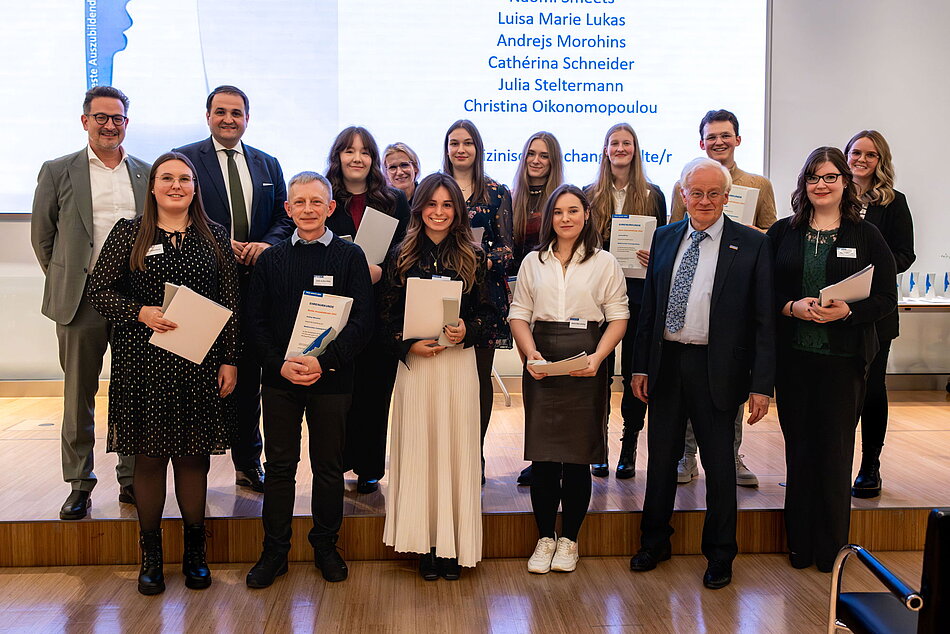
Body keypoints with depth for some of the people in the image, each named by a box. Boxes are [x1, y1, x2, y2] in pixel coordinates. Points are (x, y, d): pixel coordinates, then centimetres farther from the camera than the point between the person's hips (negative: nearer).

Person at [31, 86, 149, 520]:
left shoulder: (148, 174, 9)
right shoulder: (58, 172, 5)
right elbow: (42, 234, 10)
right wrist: (63, 280, 8)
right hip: (81, 300, -1)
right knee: (78, 394, 6)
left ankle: (132, 479, 19)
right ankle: (79, 484, 18)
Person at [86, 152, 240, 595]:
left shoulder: (214, 237, 6)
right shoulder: (128, 234, 4)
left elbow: (231, 303, 5)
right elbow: (99, 290, 3)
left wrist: (230, 360, 0)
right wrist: (140, 312, -14)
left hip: (199, 363, 1)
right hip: (142, 362, -1)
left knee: (194, 456, 6)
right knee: (148, 456, 6)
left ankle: (195, 551, 22)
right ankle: (151, 554, 21)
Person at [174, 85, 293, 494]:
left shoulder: (268, 165, 15)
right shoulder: (184, 159, 2)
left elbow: (284, 218, 12)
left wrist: (267, 245, -8)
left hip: (255, 282, 4)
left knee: (249, 376, 10)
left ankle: (248, 464, 23)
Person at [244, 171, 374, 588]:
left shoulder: (350, 257, 0)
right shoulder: (271, 259, 7)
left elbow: (362, 321, -6)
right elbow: (256, 320, 5)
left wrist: (324, 362, -17)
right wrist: (280, 364, -11)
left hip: (331, 379, -1)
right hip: (279, 378, 2)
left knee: (329, 467, 9)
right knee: (279, 467, 8)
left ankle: (326, 546, 26)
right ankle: (274, 551, 21)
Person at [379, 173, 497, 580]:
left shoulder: (471, 257, 5)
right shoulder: (401, 256, 4)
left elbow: (489, 313, 6)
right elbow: (387, 317, 3)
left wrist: (467, 330, -13)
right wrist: (409, 345, -12)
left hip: (459, 362, 0)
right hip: (415, 363, 0)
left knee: (456, 449, 3)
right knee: (418, 450, 3)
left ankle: (454, 545, 14)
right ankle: (424, 544, 13)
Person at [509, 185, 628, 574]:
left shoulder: (604, 262, 6)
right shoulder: (533, 262, 12)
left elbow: (618, 318, 1)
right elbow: (519, 314, 7)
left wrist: (597, 357, -14)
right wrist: (531, 355, -10)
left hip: (585, 364, -1)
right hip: (542, 364, 2)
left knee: (578, 456, 3)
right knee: (542, 456, 2)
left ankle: (568, 540, 18)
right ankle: (545, 538, 17)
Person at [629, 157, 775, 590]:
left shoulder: (752, 245, -5)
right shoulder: (664, 238, 7)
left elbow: (764, 319, -6)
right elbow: (649, 307, 9)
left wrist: (762, 384, -11)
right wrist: (641, 366, 5)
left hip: (717, 369, -3)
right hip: (667, 362, 4)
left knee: (719, 462, 8)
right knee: (661, 456, 13)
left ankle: (720, 554, 26)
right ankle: (655, 541, 31)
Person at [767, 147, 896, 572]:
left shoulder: (866, 236, 3)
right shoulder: (782, 233, 7)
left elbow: (886, 297, 0)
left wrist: (847, 311, -17)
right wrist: (792, 307, -13)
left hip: (843, 357, -1)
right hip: (792, 357, 1)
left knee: (835, 448, 3)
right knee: (799, 446, 7)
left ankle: (831, 547, 18)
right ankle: (800, 543, 20)